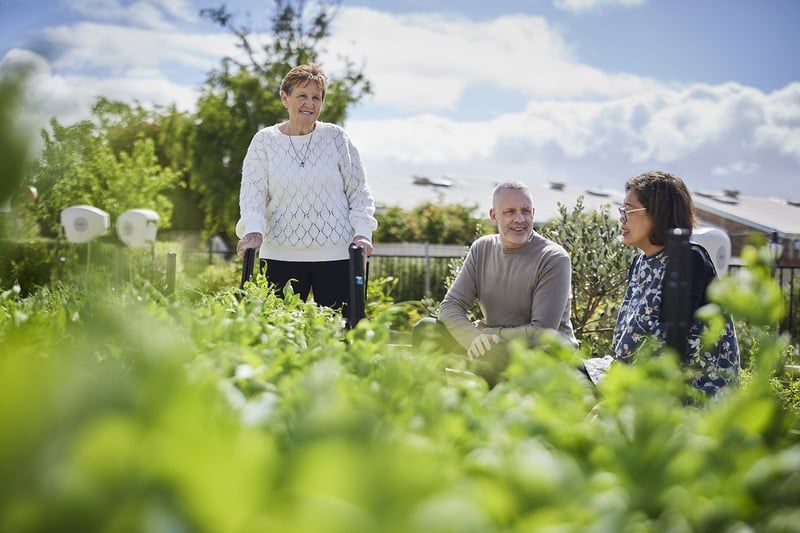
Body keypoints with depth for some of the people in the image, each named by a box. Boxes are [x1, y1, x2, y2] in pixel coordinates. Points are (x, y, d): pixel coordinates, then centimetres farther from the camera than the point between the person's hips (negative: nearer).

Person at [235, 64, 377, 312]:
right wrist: (253, 230, -17)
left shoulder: (336, 138, 5)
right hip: (281, 255, 0)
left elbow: (358, 190, 7)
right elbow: (252, 192, 0)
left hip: (337, 254, 0)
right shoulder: (264, 140, 5)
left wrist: (362, 231, -6)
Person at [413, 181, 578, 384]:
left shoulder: (554, 258, -11)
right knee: (425, 330, -9)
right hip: (494, 347, 6)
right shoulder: (481, 249, 5)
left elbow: (542, 333, -17)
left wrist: (489, 335, -19)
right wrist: (475, 337, -22)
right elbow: (450, 306, -2)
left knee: (491, 355, -38)